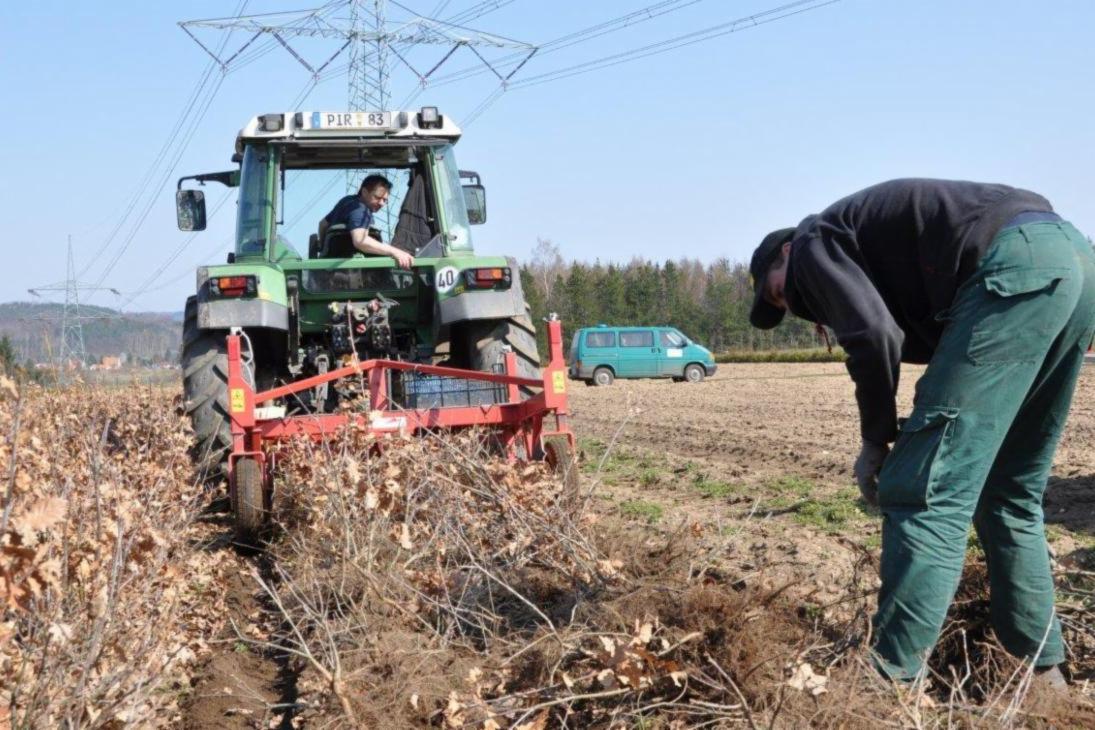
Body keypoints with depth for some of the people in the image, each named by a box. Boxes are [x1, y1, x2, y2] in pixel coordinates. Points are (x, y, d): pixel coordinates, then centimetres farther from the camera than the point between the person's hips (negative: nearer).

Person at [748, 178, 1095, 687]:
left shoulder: (813, 245, 10)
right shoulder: (866, 241, 34)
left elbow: (874, 338, -7)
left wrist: (875, 441, 5)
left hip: (1017, 267, -10)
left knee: (929, 492, -9)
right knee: (1010, 493, 18)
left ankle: (889, 684, -10)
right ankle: (1042, 672, 23)